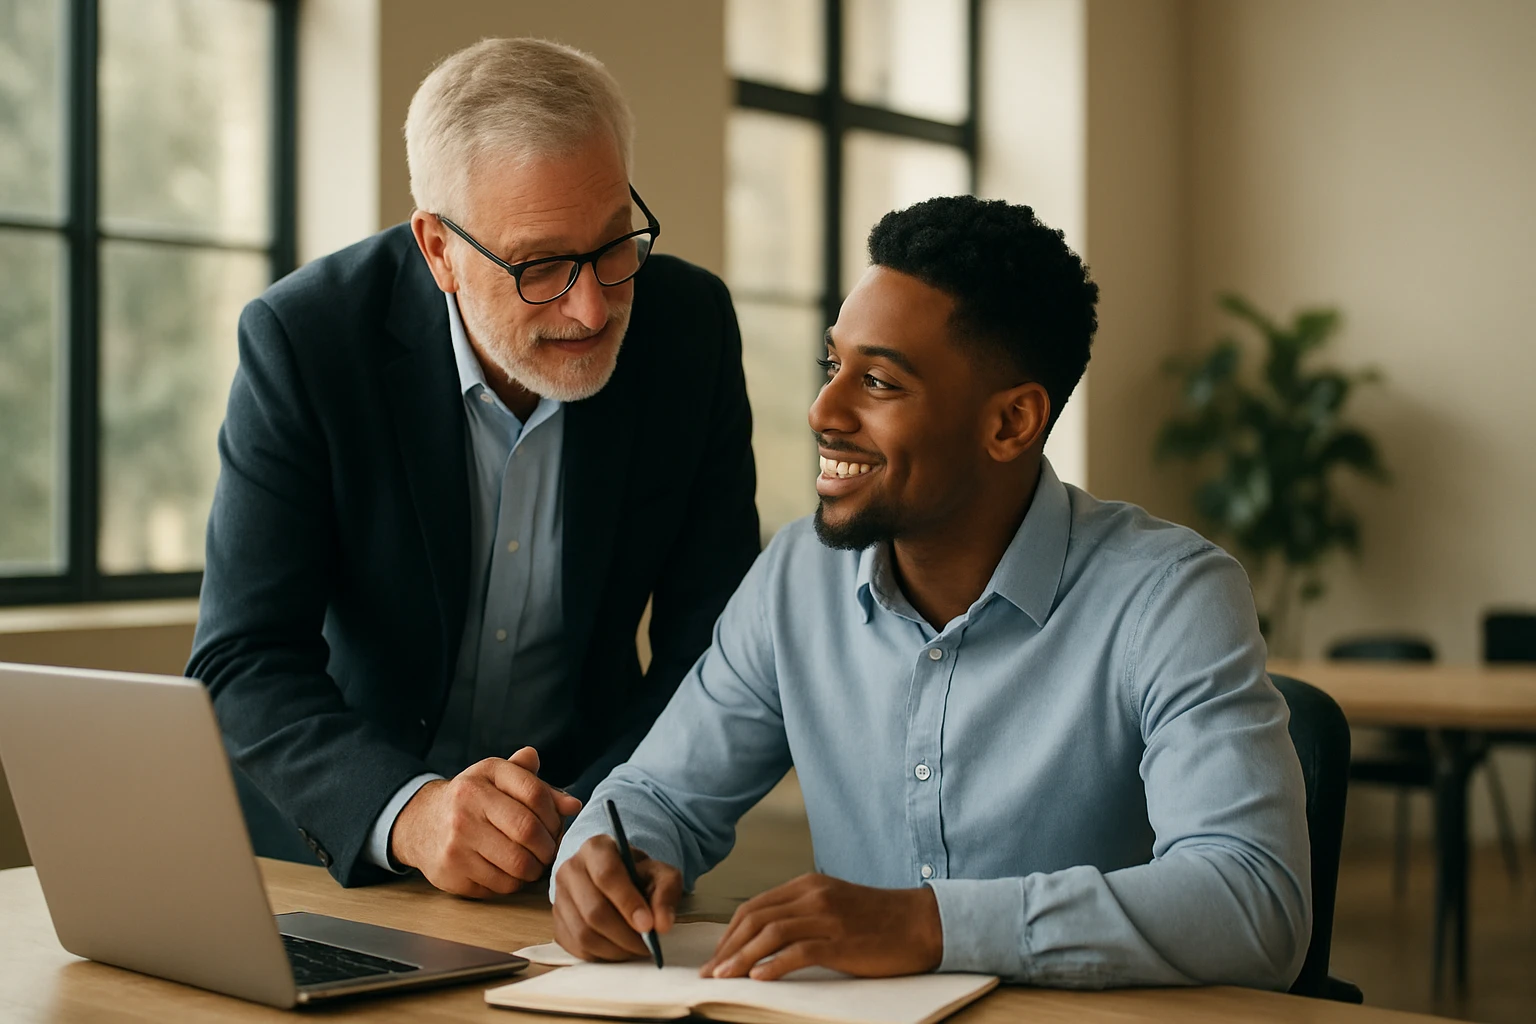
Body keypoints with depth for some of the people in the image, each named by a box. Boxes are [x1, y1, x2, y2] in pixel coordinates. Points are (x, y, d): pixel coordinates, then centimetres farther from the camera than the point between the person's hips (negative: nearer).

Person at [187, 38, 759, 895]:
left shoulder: (692, 327, -9)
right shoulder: (306, 337, -16)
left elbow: (710, 651, -5)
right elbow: (245, 662, -17)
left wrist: (586, 822, -21)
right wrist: (407, 811, -34)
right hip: (338, 838, 0)